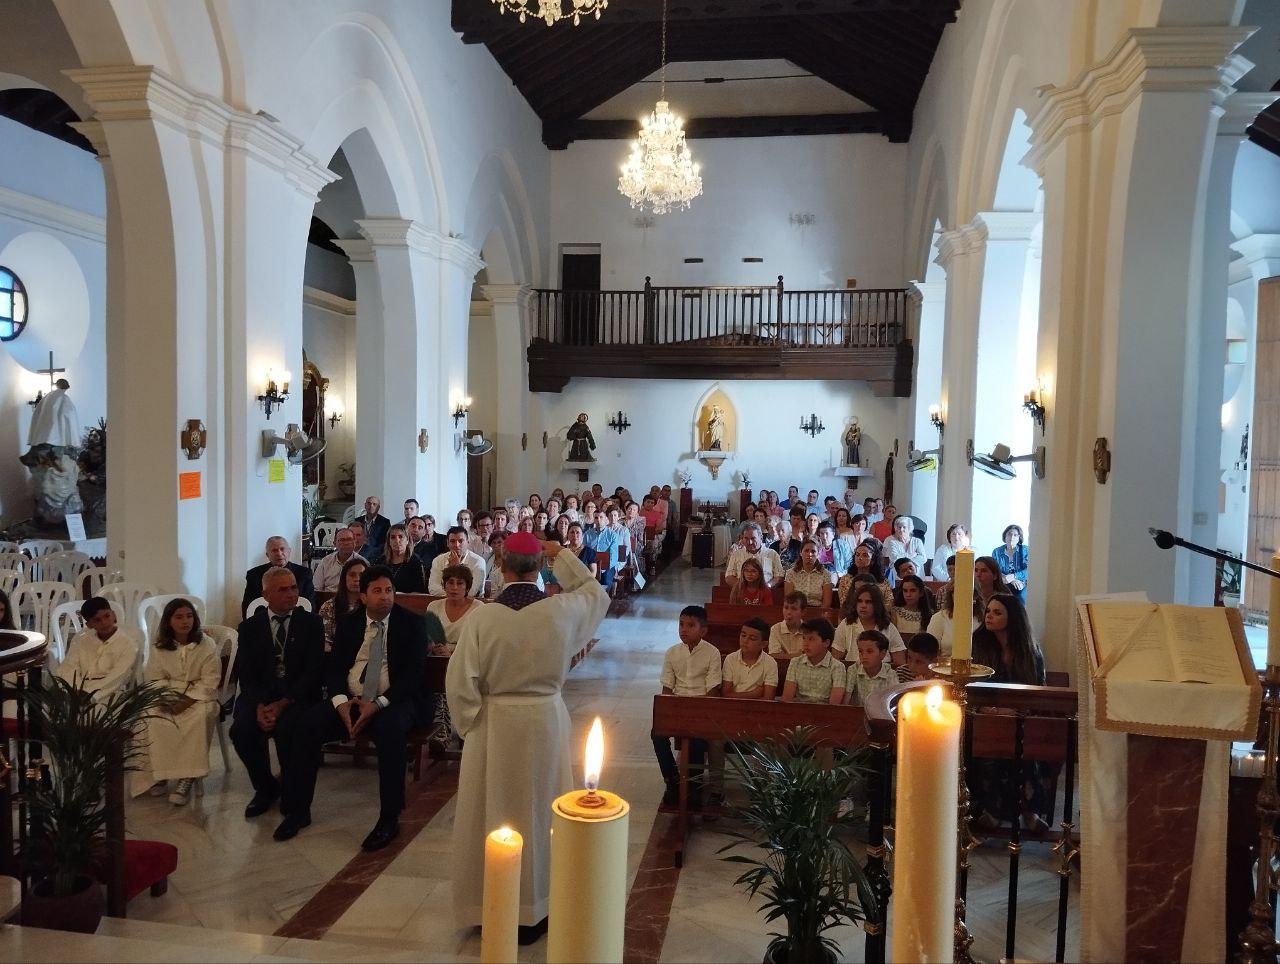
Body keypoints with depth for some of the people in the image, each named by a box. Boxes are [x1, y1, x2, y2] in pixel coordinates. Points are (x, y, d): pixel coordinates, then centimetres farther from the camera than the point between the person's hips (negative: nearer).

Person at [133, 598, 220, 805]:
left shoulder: (207, 646, -5)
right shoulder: (159, 647, 7)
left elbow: (209, 682, -8)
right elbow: (155, 679, 6)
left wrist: (188, 700, -20)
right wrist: (168, 699, -13)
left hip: (199, 697, -3)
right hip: (168, 697, 3)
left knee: (199, 717, -35)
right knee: (152, 719, -28)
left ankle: (187, 777, -31)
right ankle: (158, 772, -16)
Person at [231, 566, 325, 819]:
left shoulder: (310, 623, 5)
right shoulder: (250, 627, 11)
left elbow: (313, 670, -3)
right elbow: (245, 674, 2)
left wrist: (284, 703, -17)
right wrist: (259, 706, -17)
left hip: (298, 695, -2)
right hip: (260, 695, 3)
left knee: (286, 729, -32)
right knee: (241, 729, -26)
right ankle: (265, 787, 2)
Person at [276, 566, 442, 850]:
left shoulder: (412, 623, -1)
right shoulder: (348, 623, 11)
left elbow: (415, 673, -8)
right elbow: (334, 667, 7)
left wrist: (378, 704, -21)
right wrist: (340, 701, -15)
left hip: (394, 701, -4)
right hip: (349, 699, 4)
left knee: (390, 729, -36)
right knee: (307, 725, -20)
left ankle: (389, 820, -26)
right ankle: (297, 810, -3)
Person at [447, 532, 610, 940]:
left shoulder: (481, 618, -15)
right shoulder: (562, 610, -12)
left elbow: (460, 684, -13)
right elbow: (597, 593, 11)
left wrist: (470, 724, 2)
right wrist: (562, 556, 9)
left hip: (495, 724, -1)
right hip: (546, 721, 1)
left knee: (493, 813, 14)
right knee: (539, 811, 17)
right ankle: (534, 908, 30)